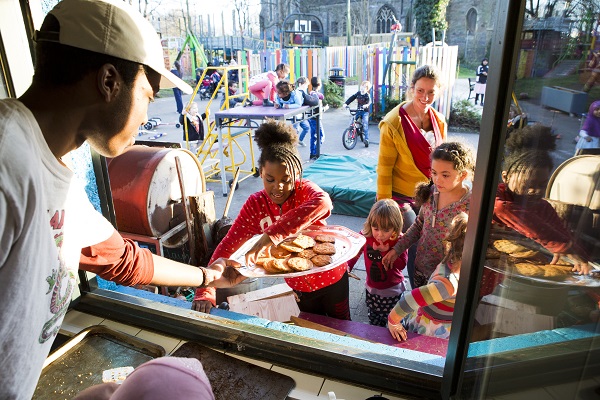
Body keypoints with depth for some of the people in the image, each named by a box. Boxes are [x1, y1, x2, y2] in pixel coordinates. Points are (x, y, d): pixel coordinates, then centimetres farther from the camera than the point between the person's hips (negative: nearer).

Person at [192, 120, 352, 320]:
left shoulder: (304, 190, -28)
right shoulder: (255, 205, -17)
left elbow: (323, 202, -53)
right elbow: (228, 245, -19)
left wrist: (272, 234, -60)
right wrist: (205, 292, -30)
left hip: (331, 277, -2)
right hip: (299, 286, 3)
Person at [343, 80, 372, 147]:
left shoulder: (367, 95, -9)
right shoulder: (358, 93, 5)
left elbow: (369, 101, -25)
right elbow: (352, 98, 4)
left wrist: (366, 105, -48)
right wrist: (346, 103, -9)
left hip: (365, 111, -5)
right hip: (358, 111, 5)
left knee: (365, 125, -16)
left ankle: (366, 139, -14)